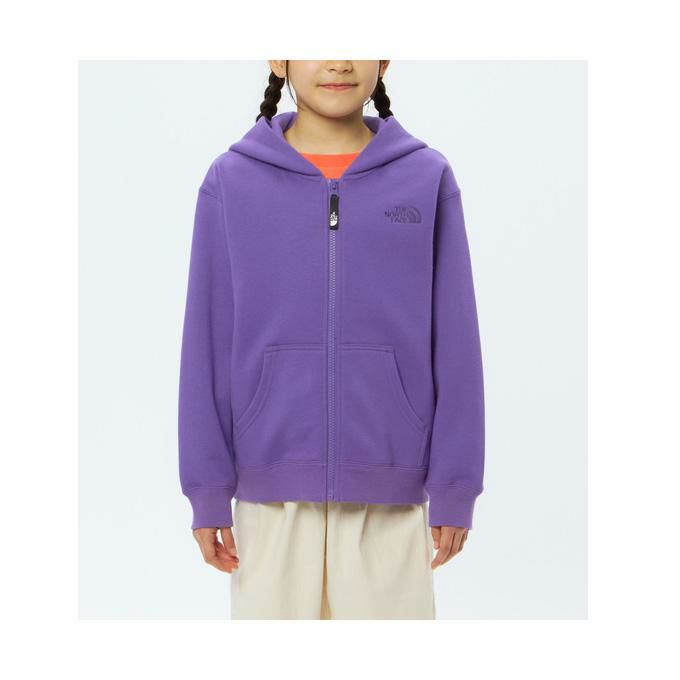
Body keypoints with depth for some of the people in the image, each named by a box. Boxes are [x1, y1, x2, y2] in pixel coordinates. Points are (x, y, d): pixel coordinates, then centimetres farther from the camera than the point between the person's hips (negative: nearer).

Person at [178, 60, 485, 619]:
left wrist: (455, 488, -1)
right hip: (271, 485, 0)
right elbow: (207, 344, 2)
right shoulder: (232, 181, 1)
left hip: (390, 489, 0)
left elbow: (454, 342, 1)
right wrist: (208, 490, 0)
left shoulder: (428, 179, 1)